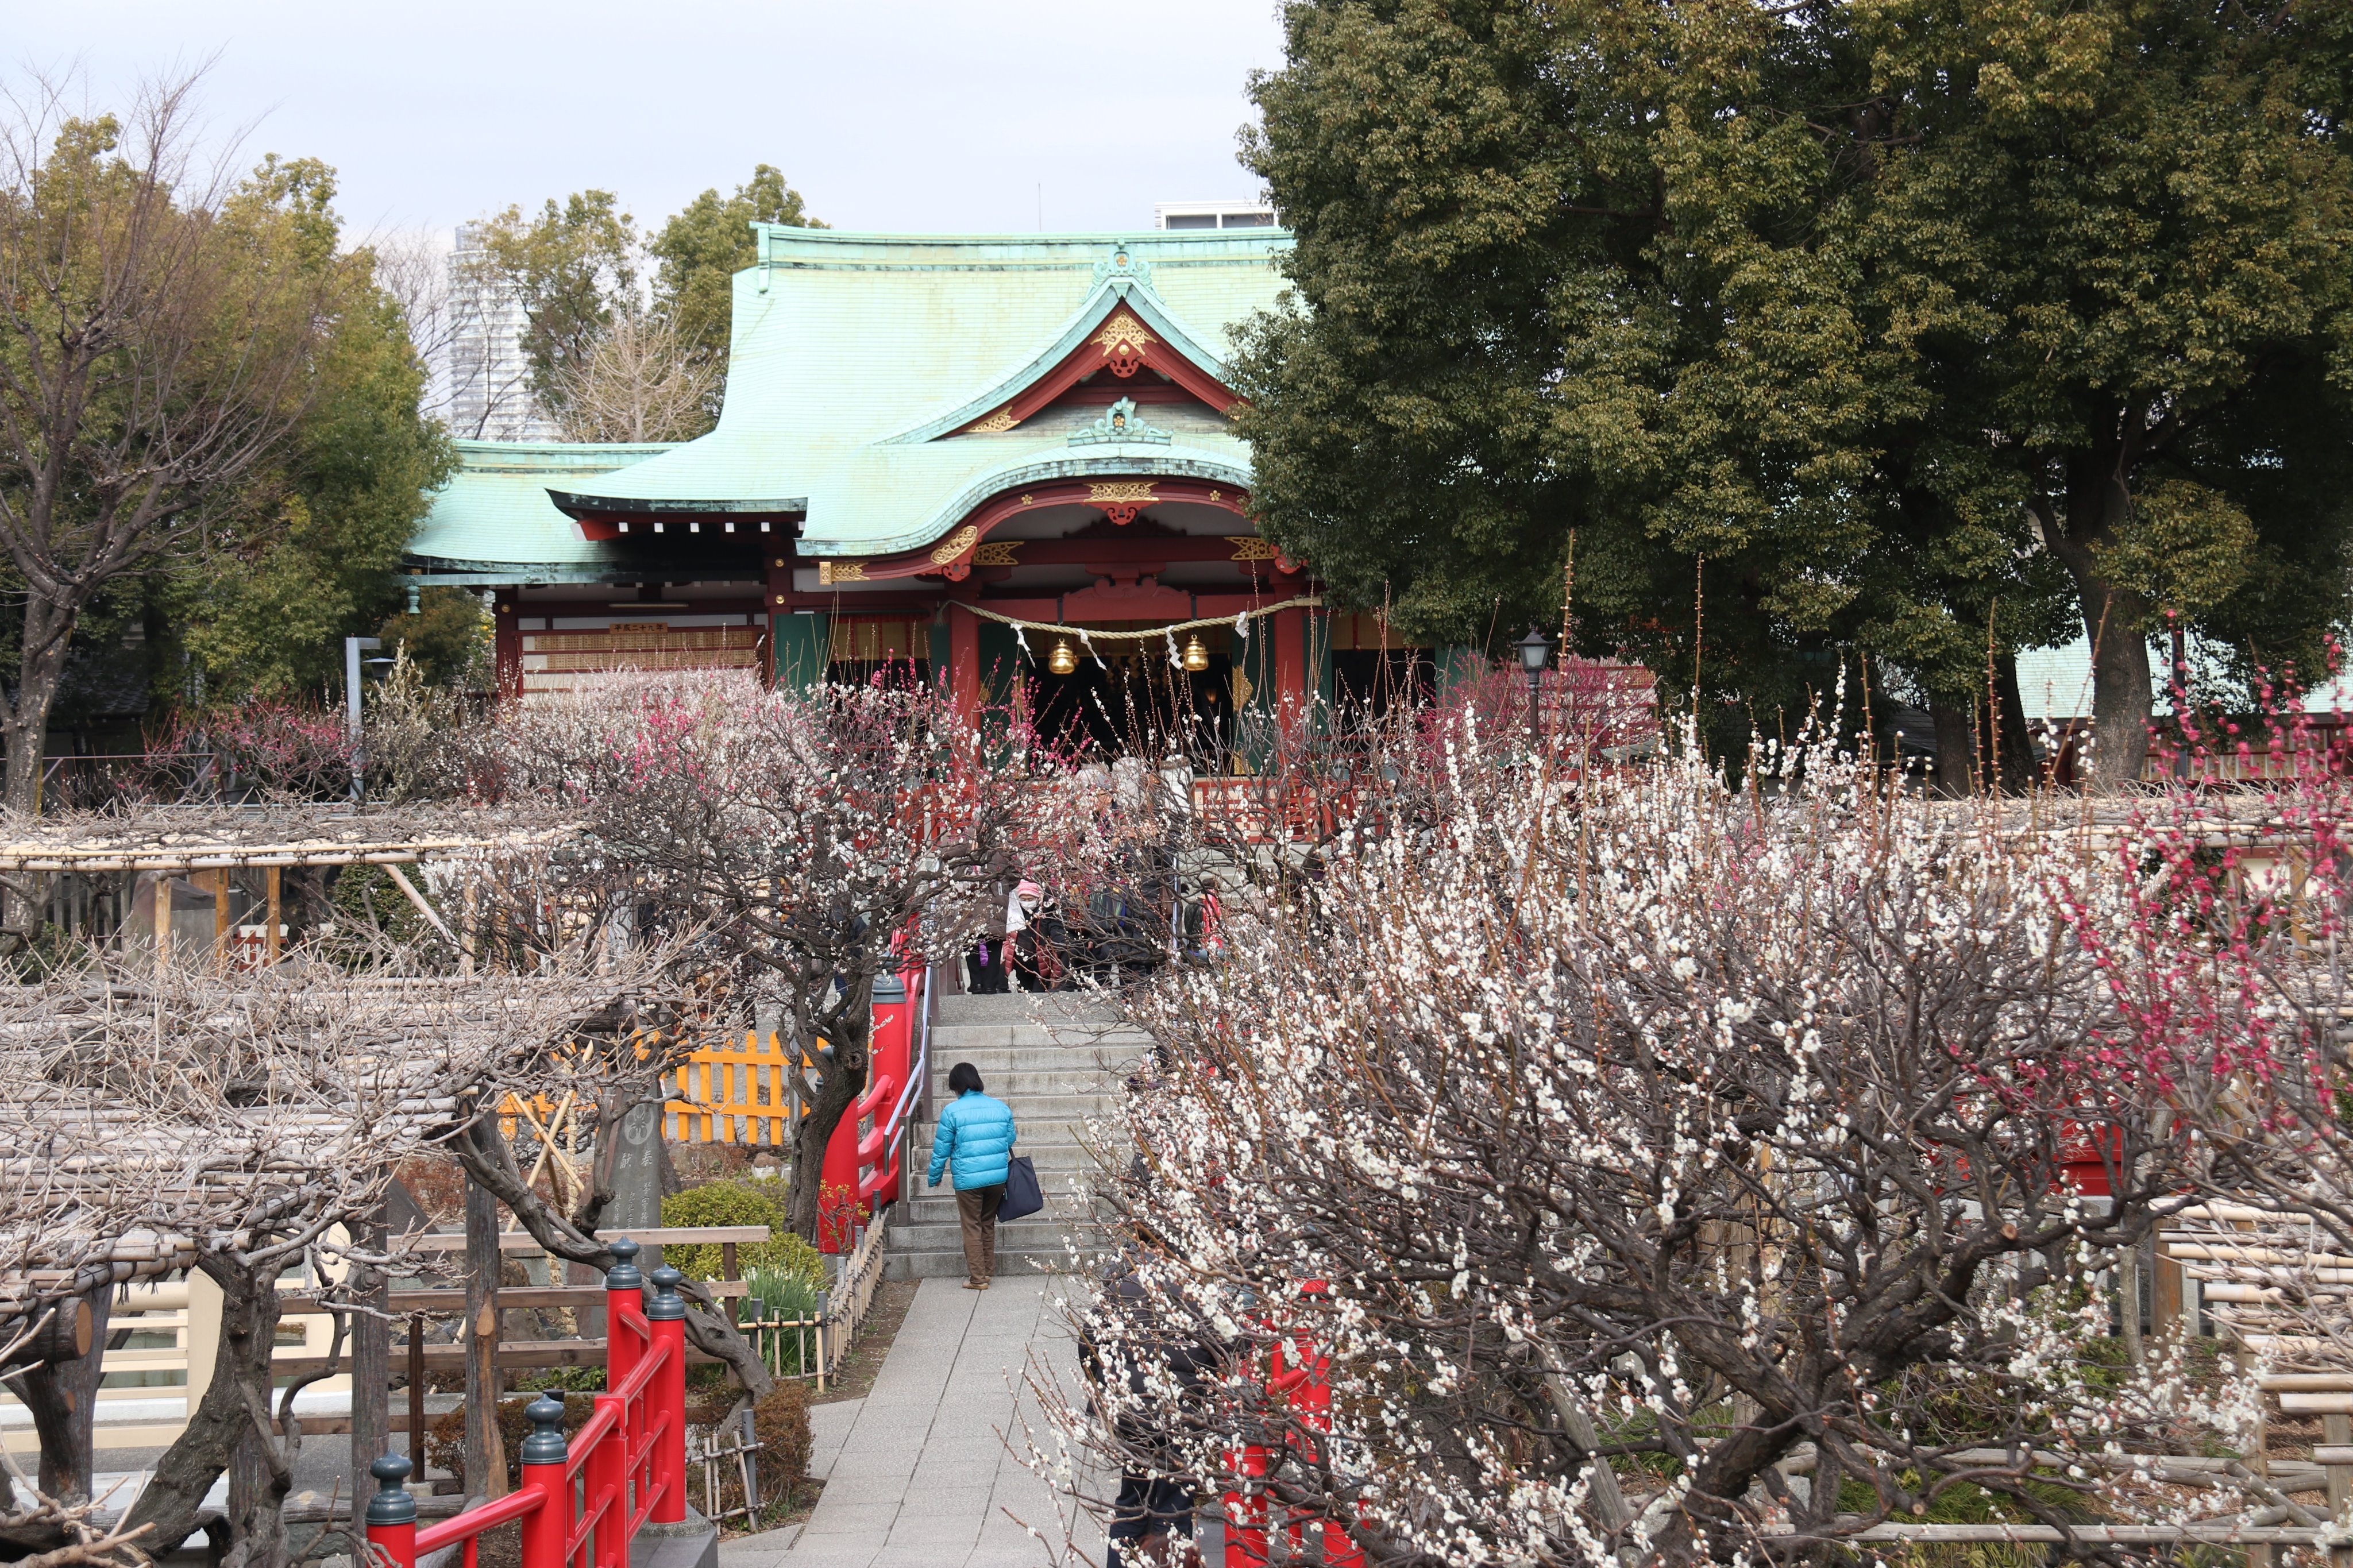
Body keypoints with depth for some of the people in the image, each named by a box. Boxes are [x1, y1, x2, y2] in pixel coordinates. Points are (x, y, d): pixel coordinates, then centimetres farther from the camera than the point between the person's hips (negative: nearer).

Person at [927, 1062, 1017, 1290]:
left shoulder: (952, 1112, -9)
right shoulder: (1001, 1108, 3)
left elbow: (942, 1149, -3)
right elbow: (1011, 1140, 15)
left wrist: (935, 1177, 11)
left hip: (968, 1180, -4)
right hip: (999, 1176, 4)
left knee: (972, 1227, 6)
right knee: (988, 1224, 20)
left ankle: (978, 1278, 7)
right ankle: (988, 1270, 26)